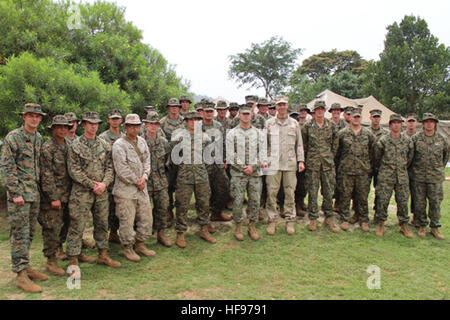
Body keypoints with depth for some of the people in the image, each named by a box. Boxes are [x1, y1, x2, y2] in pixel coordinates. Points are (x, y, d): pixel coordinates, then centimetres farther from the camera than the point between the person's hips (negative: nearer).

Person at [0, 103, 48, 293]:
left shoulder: (39, 138, 12)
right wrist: (15, 193, -16)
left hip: (35, 193, 7)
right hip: (20, 193, -7)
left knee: (29, 233, 13)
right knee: (20, 233, -5)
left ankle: (26, 267, 24)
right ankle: (21, 275, 0)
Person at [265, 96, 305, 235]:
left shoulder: (294, 123, 10)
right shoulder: (269, 123, 6)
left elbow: (299, 144, 12)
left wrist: (301, 160, 4)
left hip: (290, 163, 1)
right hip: (273, 163, -1)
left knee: (290, 193, 4)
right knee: (271, 192, -1)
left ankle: (290, 220, 15)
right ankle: (272, 221, 10)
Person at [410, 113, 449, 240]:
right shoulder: (416, 138, -1)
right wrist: (413, 168, 7)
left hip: (435, 177, 1)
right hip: (419, 176, -1)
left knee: (435, 202, 3)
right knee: (419, 202, 4)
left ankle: (435, 227, 15)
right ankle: (422, 226, 18)